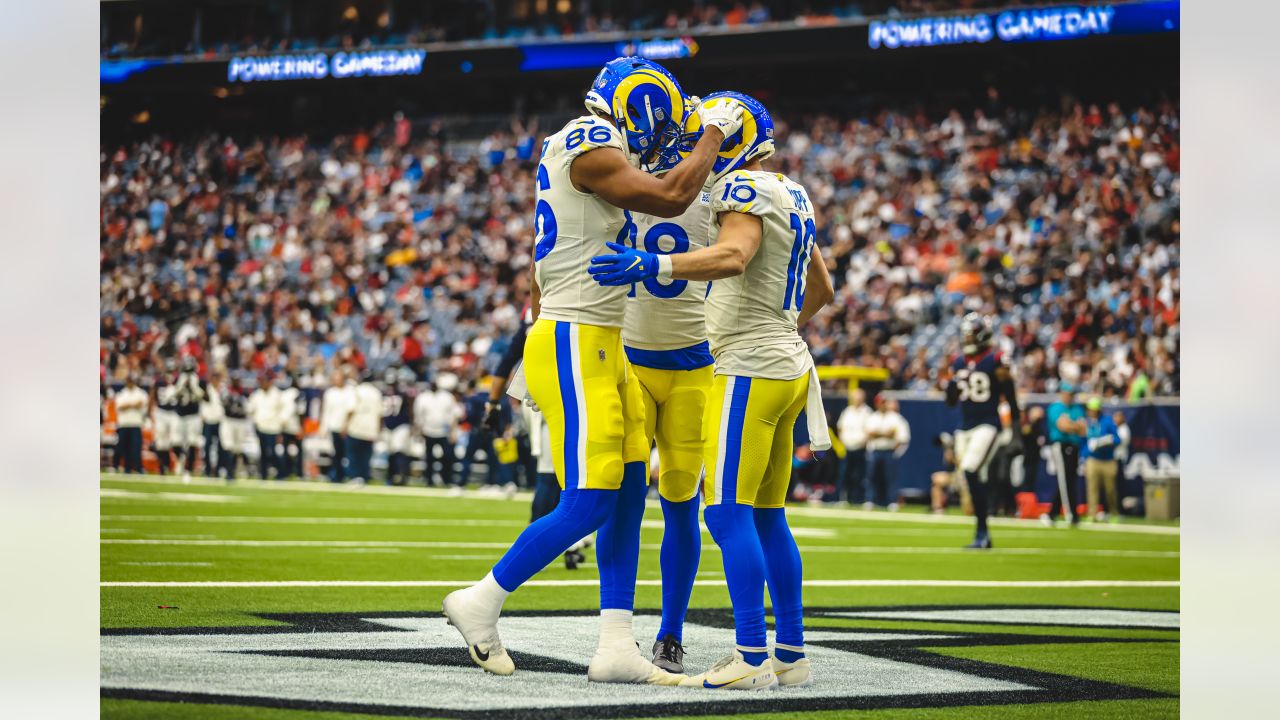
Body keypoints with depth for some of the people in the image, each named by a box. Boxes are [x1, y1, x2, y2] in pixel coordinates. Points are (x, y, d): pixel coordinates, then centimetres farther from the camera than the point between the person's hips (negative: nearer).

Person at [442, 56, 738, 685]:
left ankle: (617, 646, 6)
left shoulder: (577, 151, 18)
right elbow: (670, 198, -17)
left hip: (601, 348, 10)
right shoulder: (590, 148, -13)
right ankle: (482, 603, 4)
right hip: (574, 344, -10)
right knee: (588, 504, -9)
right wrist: (713, 135, -6)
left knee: (629, 495, 6)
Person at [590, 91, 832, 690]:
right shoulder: (793, 197, 19)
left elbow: (733, 258, -31)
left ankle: (752, 657, -14)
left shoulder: (748, 190, -10)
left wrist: (653, 265, -39)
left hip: (749, 371, -10)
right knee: (767, 518, 12)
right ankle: (792, 655, 13)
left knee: (729, 513, -11)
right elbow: (821, 289, 30)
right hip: (788, 369, 10)